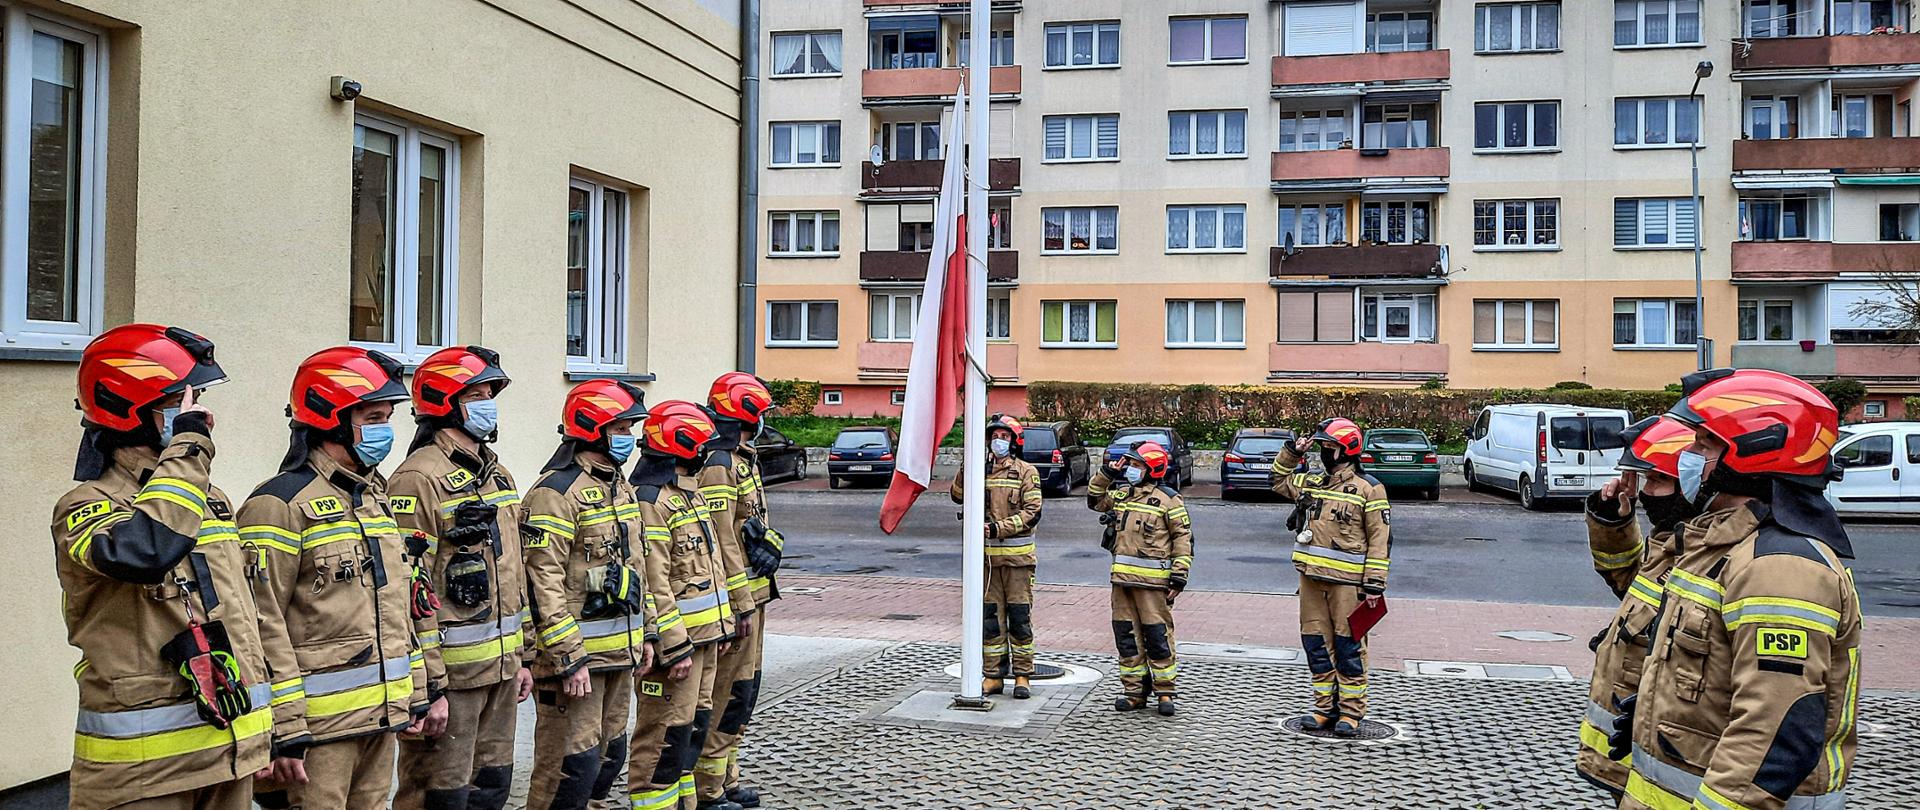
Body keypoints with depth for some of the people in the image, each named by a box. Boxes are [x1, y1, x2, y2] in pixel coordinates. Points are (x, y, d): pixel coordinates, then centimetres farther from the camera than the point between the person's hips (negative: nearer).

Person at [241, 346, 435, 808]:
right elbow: (263, 626, -16)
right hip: (320, 723, -8)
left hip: (382, 715, 8)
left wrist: (418, 693, 17)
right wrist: (285, 731, -18)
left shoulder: (376, 497, 14)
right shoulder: (282, 503, -13)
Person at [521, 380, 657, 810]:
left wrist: (645, 633, 19)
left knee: (609, 757, 17)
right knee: (572, 767, -4)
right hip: (574, 651, -9)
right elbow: (544, 584, -21)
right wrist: (570, 659, -23)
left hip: (619, 652, 9)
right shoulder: (557, 492, -16)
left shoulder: (619, 486, 14)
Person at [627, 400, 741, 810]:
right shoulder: (651, 500, -18)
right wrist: (676, 648, -23)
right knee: (666, 734, -4)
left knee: (695, 724, 18)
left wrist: (724, 624, 21)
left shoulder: (689, 491, 16)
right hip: (675, 638, -10)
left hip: (704, 635, 10)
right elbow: (654, 584, -22)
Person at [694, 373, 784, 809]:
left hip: (752, 591, 10)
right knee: (728, 693, -4)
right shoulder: (718, 464, -16)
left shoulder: (740, 459, 17)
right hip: (736, 595, -10)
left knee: (742, 690, 16)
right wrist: (742, 604, -21)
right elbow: (722, 542, -21)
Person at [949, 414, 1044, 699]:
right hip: (987, 554, 4)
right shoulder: (981, 470, 10)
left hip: (1017, 555, -3)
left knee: (1019, 617, 1)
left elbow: (1032, 513, -9)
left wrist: (999, 528, -18)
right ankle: (994, 676, 16)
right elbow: (958, 495, -3)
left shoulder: (1026, 472, -1)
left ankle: (1022, 676, 10)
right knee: (990, 617, 8)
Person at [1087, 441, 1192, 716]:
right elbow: (1095, 501, 29)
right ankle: (1135, 690, 17)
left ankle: (1164, 691, 8)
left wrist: (1179, 575, -10)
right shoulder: (1122, 493, 13)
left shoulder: (1168, 499, -4)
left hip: (1153, 580, -6)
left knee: (1157, 634, -3)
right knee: (1126, 634, 8)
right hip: (1122, 577, 6)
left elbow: (1184, 538, -4)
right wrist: (1105, 475, 14)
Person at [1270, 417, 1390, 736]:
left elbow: (1379, 539, -7)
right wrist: (1292, 452, 16)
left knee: (1349, 646, 0)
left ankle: (1351, 712, 10)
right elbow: (1279, 481, 32)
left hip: (1347, 581, -6)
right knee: (1316, 644, 10)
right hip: (1311, 578, 6)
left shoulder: (1368, 488, -6)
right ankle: (1325, 707, 20)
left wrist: (1374, 583, -11)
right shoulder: (1311, 482, 12)